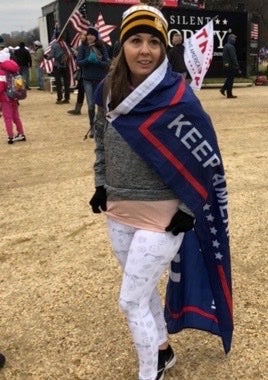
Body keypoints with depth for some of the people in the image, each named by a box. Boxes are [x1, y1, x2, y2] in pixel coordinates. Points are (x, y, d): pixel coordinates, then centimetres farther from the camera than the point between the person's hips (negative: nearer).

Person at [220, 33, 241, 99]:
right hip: (230, 66, -9)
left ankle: (223, 89, 13)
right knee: (230, 79, -2)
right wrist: (238, 67, -19)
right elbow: (234, 58, -20)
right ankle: (229, 94, 3)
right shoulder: (231, 47, -18)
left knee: (228, 79, 19)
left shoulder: (225, 46, 12)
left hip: (226, 65, 9)